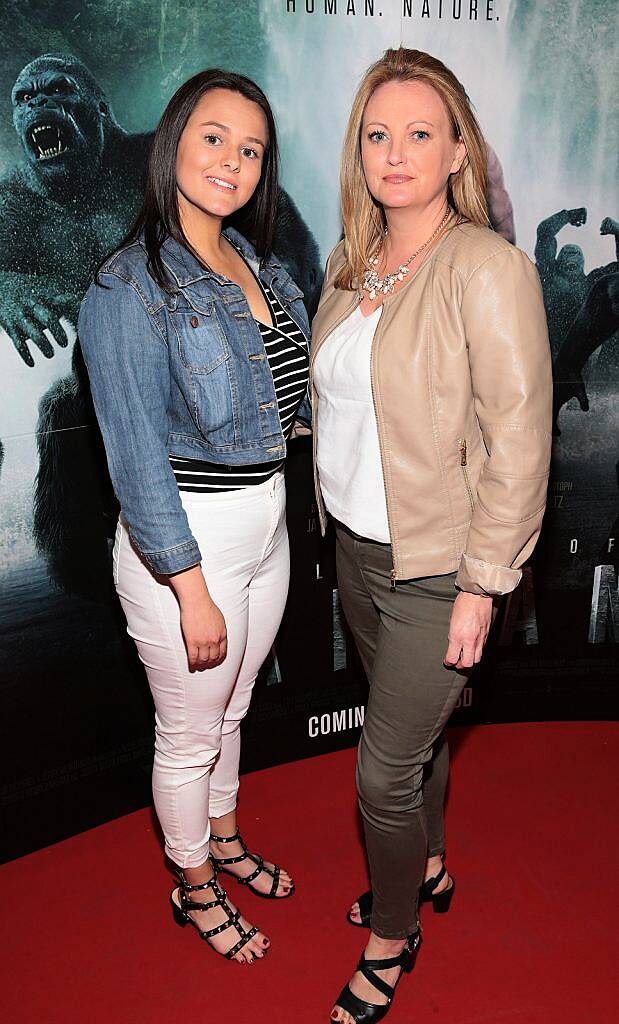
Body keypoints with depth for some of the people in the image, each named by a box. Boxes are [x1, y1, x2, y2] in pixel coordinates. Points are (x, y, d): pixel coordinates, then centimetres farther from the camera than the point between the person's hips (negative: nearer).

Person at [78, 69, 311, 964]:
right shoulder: (130, 288, -18)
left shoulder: (258, 264, 5)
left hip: (266, 523, 7)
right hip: (185, 543, -7)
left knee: (231, 711, 26)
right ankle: (195, 887, 40)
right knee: (190, 736, 14)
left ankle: (225, 841, 51)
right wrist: (193, 591, -19)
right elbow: (137, 459, -19)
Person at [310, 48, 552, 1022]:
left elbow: (519, 441, -18)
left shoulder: (488, 268, -17)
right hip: (356, 548, 7)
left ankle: (390, 943, 32)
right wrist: (339, 523, 14)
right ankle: (428, 868, 50)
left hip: (435, 569, -6)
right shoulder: (351, 265, 6)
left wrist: (481, 586, -17)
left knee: (385, 769, 5)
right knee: (414, 731, 24)